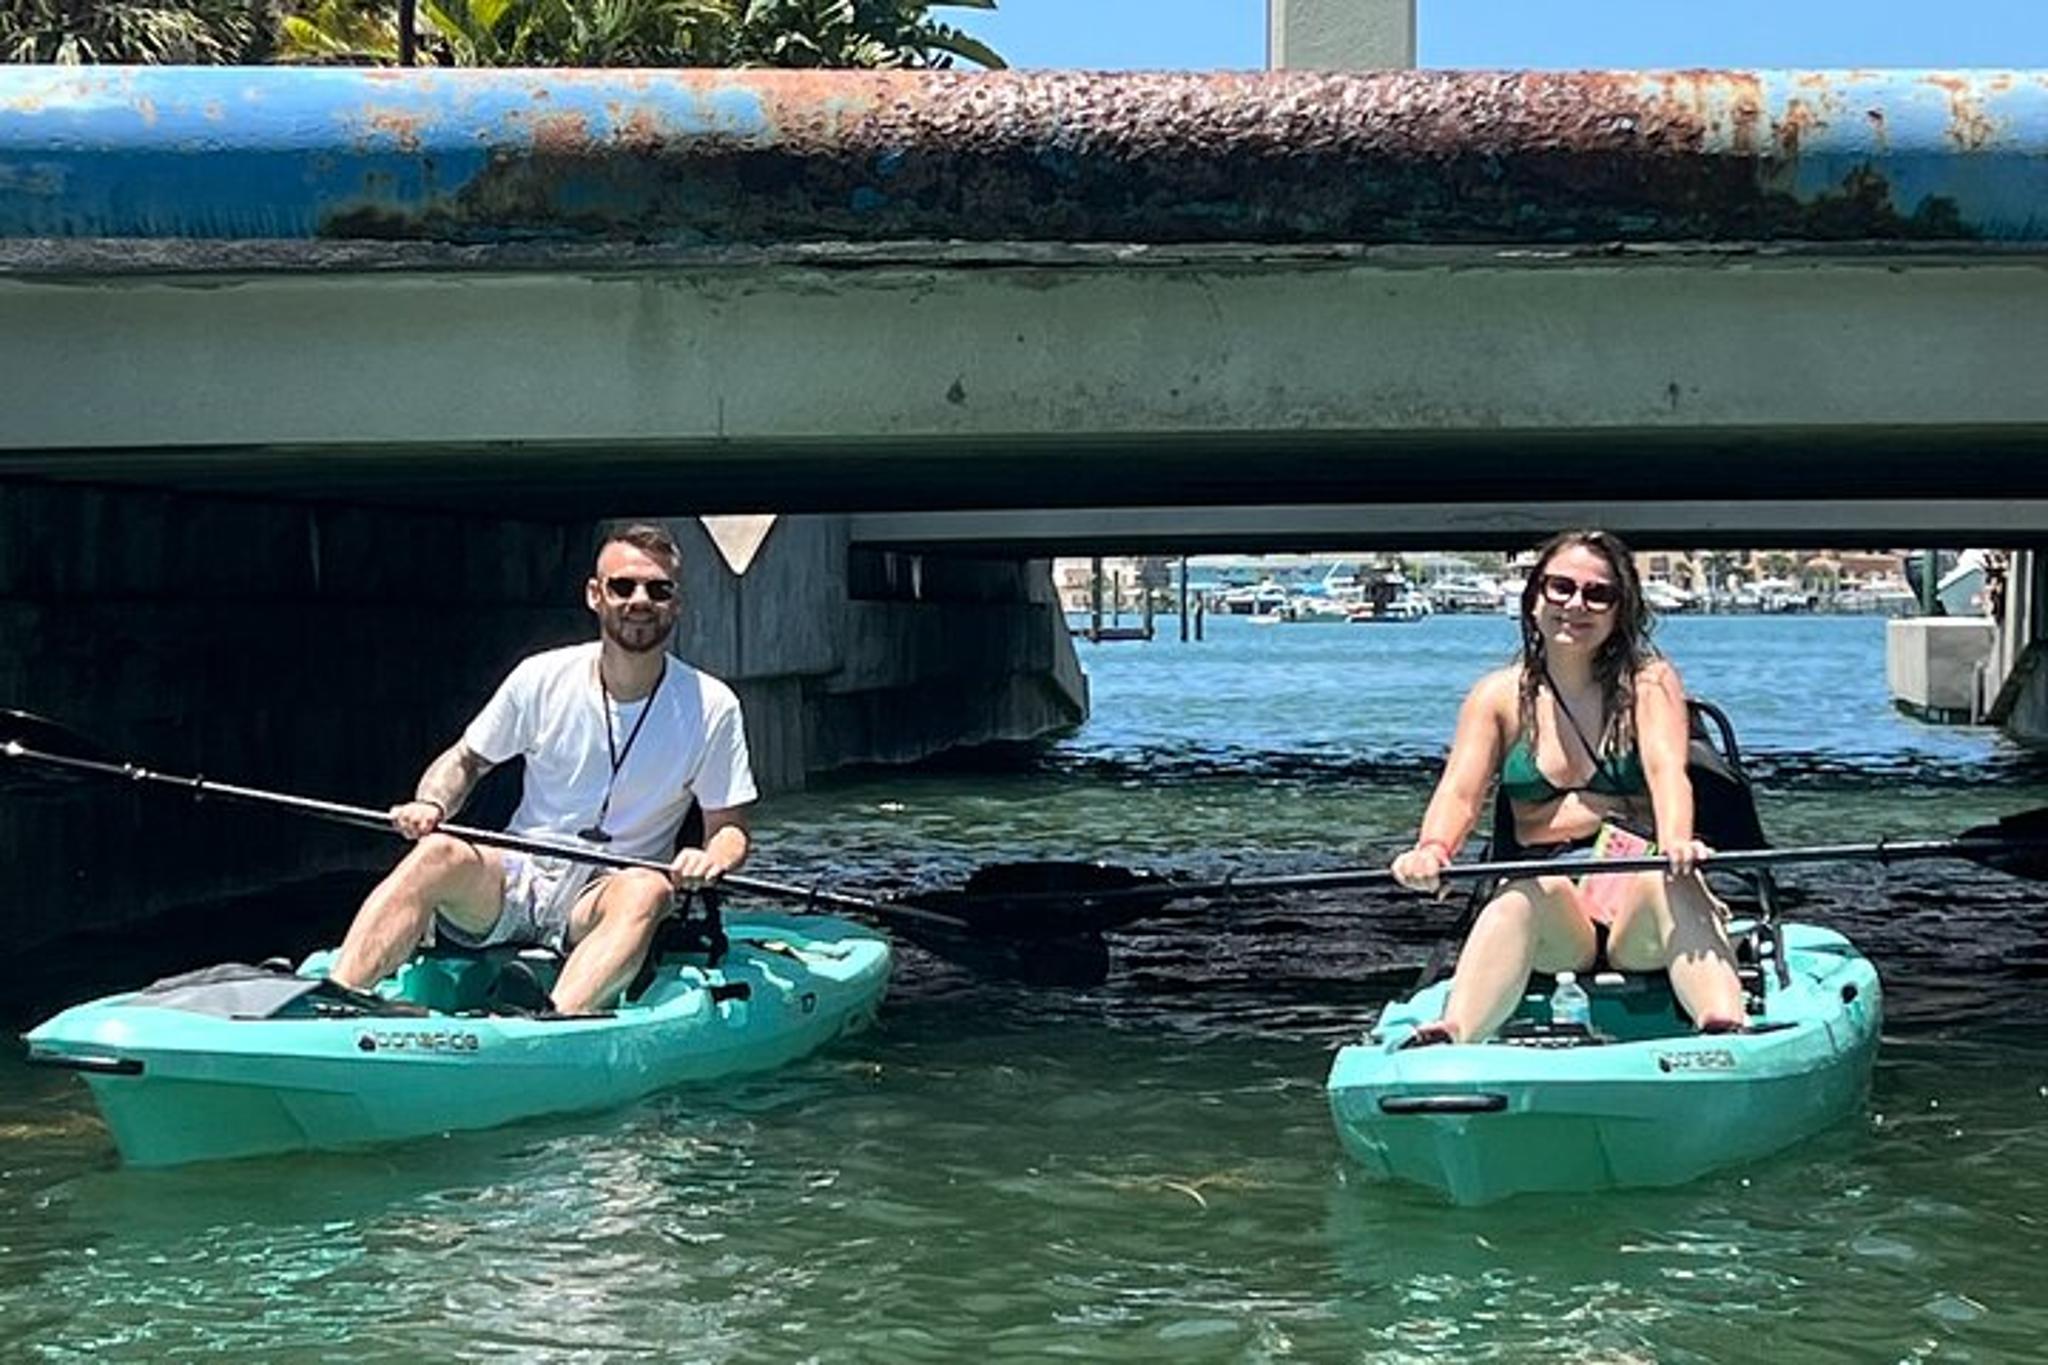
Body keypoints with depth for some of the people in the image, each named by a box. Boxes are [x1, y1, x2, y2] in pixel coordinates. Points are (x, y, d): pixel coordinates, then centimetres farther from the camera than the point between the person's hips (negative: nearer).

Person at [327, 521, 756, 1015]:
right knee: (440, 854, -30)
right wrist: (431, 805, -9)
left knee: (647, 889, -36)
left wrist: (711, 859, -20)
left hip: (603, 902, -1)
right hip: (513, 881, 2)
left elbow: (730, 827, 3)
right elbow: (464, 761, 13)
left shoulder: (711, 706, -1)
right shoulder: (541, 678, 2)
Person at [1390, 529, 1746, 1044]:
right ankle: (1450, 1040, -56)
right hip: (1549, 905, 1)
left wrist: (1676, 842, -37)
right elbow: (1460, 791, -5)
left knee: (1670, 884, -34)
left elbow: (1665, 768, -14)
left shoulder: (1650, 681, 5)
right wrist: (1432, 849, -29)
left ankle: (1727, 1033, -59)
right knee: (1524, 896, -34)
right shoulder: (1500, 695, 9)